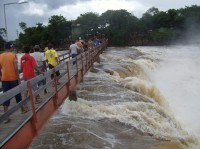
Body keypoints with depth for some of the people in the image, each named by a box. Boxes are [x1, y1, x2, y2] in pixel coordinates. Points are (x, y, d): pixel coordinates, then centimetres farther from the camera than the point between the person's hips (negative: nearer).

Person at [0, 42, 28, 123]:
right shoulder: (13, 55, -8)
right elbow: (16, 68, -13)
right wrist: (18, 79, -8)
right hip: (13, 78, -3)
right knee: (17, 94, 14)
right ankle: (23, 108, 34)